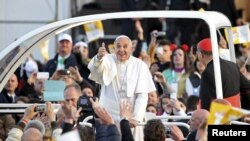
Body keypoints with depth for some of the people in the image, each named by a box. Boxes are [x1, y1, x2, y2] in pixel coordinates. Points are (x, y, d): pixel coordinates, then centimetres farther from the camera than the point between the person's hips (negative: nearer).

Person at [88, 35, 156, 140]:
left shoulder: (140, 65, 0)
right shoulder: (108, 60, 0)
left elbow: (142, 95, -4)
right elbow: (94, 68, -22)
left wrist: (136, 118, -16)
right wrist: (99, 57, -45)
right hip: (108, 117, 0)